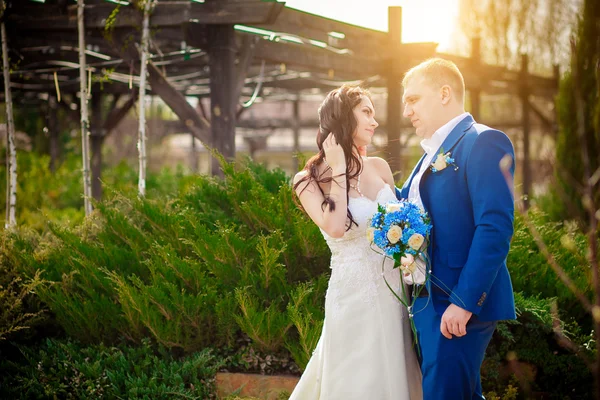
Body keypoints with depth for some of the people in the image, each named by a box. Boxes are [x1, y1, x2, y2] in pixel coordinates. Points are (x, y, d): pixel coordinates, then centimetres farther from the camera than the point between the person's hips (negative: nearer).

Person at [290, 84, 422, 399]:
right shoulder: (310, 180, -6)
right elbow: (336, 228, -22)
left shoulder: (379, 168, 6)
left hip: (393, 292, 5)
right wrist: (338, 170, -14)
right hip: (354, 295, -5)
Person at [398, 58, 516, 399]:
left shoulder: (484, 142, -12)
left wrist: (464, 302, -25)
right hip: (428, 299, 9)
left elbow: (495, 228, -21)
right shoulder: (434, 153, 17)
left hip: (460, 306, -9)